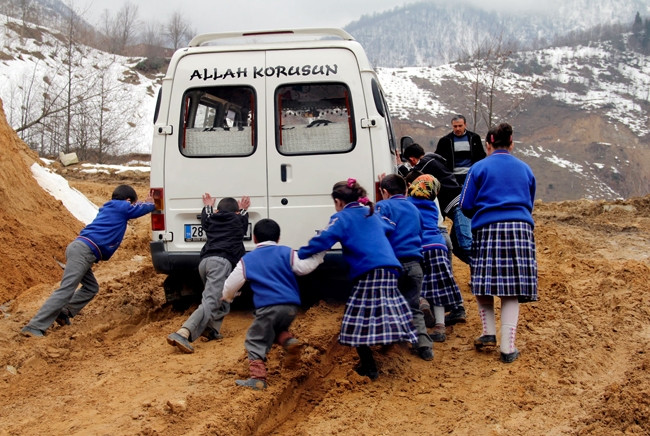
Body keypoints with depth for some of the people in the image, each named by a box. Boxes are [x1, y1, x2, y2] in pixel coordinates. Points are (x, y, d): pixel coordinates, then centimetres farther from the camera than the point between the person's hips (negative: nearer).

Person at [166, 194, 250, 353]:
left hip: (204, 261, 6)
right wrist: (242, 210, 64)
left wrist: (208, 206, 70)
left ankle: (212, 329, 7)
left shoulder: (211, 220, 29)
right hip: (221, 261, -6)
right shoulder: (238, 220, 22)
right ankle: (182, 334, -37)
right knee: (210, 302, -18)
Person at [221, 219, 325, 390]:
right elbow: (304, 267, 1)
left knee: (255, 342, 6)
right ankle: (288, 339, 0)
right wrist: (320, 253, 13)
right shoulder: (286, 253, 11)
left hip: (268, 307, -4)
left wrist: (227, 297, 33)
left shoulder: (247, 260, 10)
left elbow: (231, 284, 12)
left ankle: (258, 378, -5)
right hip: (291, 306, 4)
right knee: (277, 329, 31)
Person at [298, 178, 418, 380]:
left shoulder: (341, 218, 0)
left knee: (359, 321, -1)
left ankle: (369, 367, 0)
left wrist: (300, 255, -6)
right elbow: (388, 227, 40)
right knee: (385, 311, 13)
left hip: (368, 273, -8)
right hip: (389, 269, 8)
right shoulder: (372, 214, 22)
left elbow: (323, 240, -13)